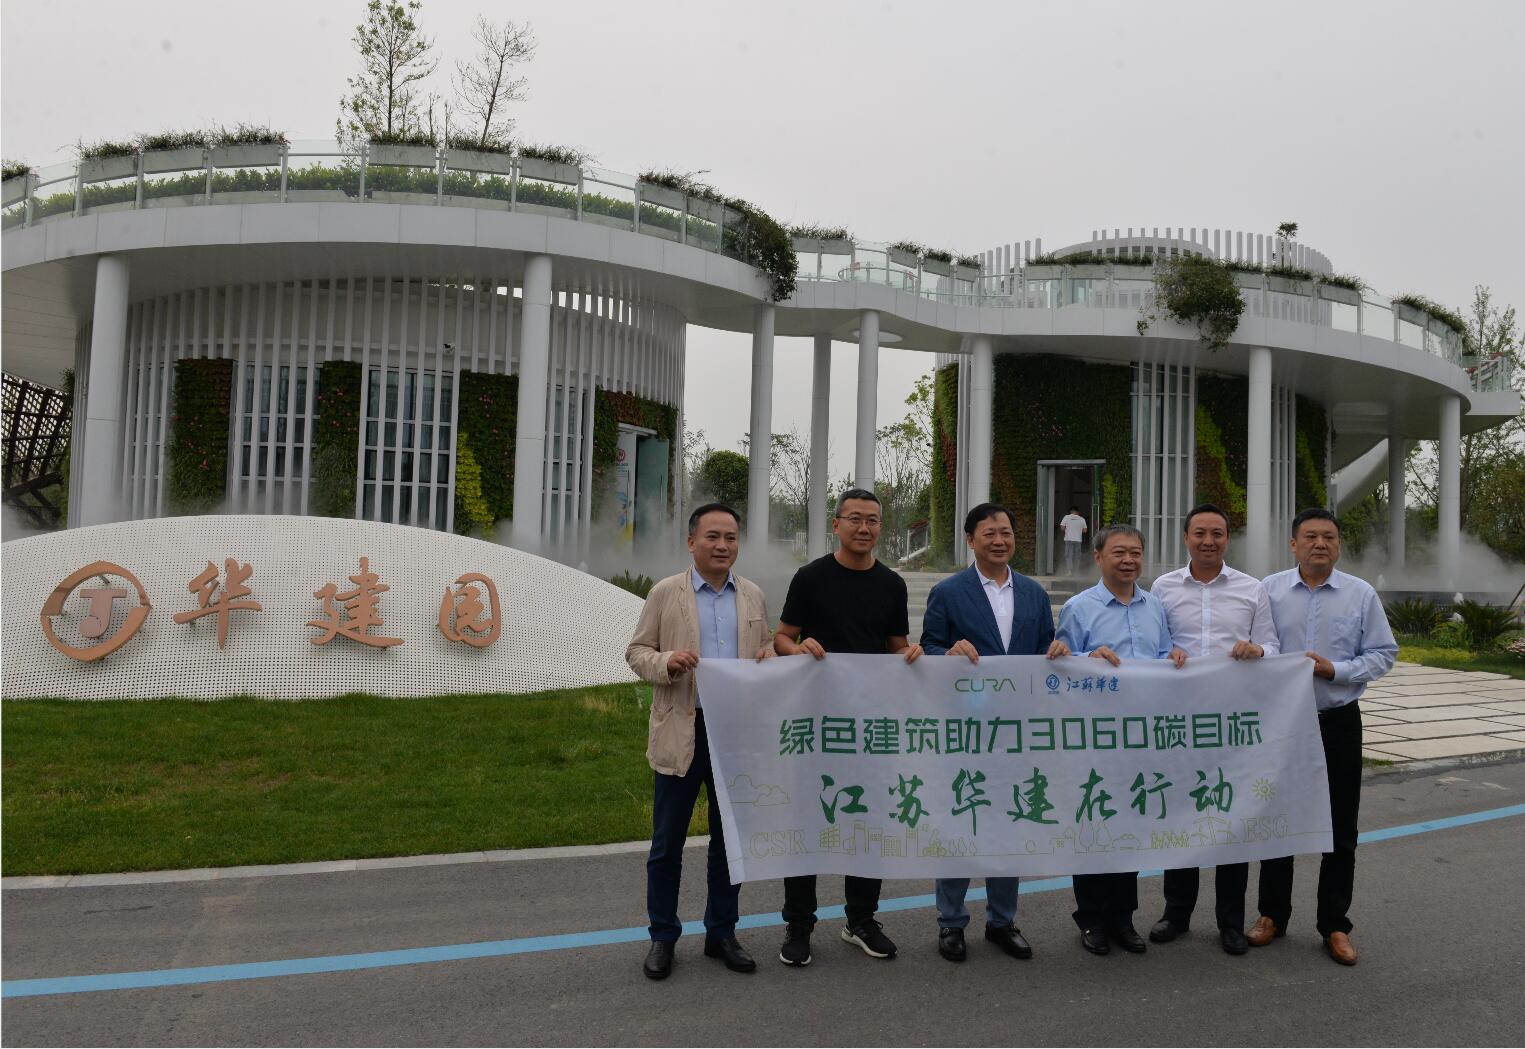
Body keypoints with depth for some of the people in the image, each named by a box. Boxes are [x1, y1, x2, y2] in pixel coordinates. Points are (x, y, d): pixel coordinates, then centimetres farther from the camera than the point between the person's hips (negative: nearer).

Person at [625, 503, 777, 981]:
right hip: (682, 732, -3)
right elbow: (636, 652, 1)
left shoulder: (753, 596, 9)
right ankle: (662, 937, 20)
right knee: (667, 841, 5)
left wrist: (769, 657, -6)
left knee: (729, 838, 12)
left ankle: (721, 933, 26)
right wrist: (665, 663, -19)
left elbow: (768, 648, 17)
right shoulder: (665, 592, 0)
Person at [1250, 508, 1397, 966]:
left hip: (1338, 723, 0)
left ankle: (1335, 925, 21)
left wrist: (1335, 669, -13)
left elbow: (1382, 653, 0)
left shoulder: (1362, 594, 0)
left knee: (1339, 830, 8)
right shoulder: (1269, 590, -1)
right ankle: (1272, 914, 25)